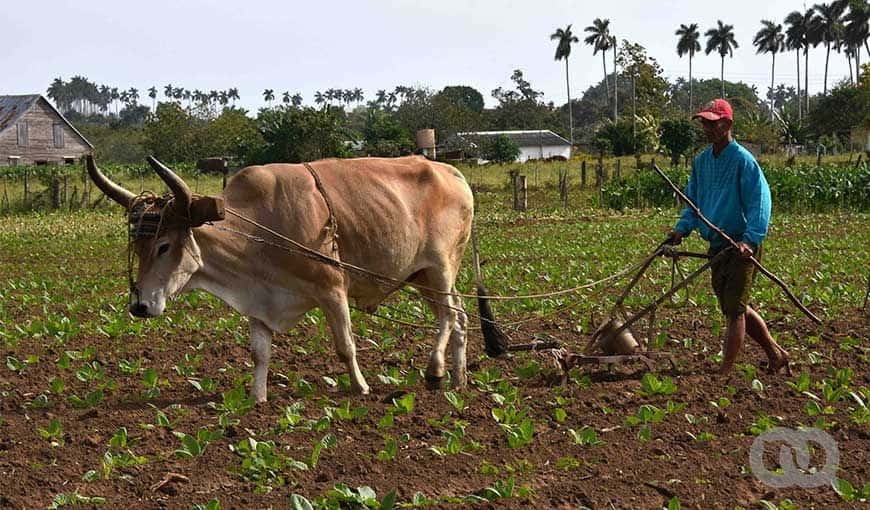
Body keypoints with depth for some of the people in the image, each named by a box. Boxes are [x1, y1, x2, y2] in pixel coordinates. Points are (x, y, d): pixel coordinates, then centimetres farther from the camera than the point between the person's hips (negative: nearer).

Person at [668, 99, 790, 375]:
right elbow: (693, 201, 17)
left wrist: (750, 239, -31)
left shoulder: (743, 160, -14)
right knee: (735, 307, 16)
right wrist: (682, 228, 0)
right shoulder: (701, 161, 10)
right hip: (717, 246, 8)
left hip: (741, 246, -8)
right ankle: (775, 354, 31)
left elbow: (760, 202, -20)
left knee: (734, 309, -5)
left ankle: (726, 371, 0)